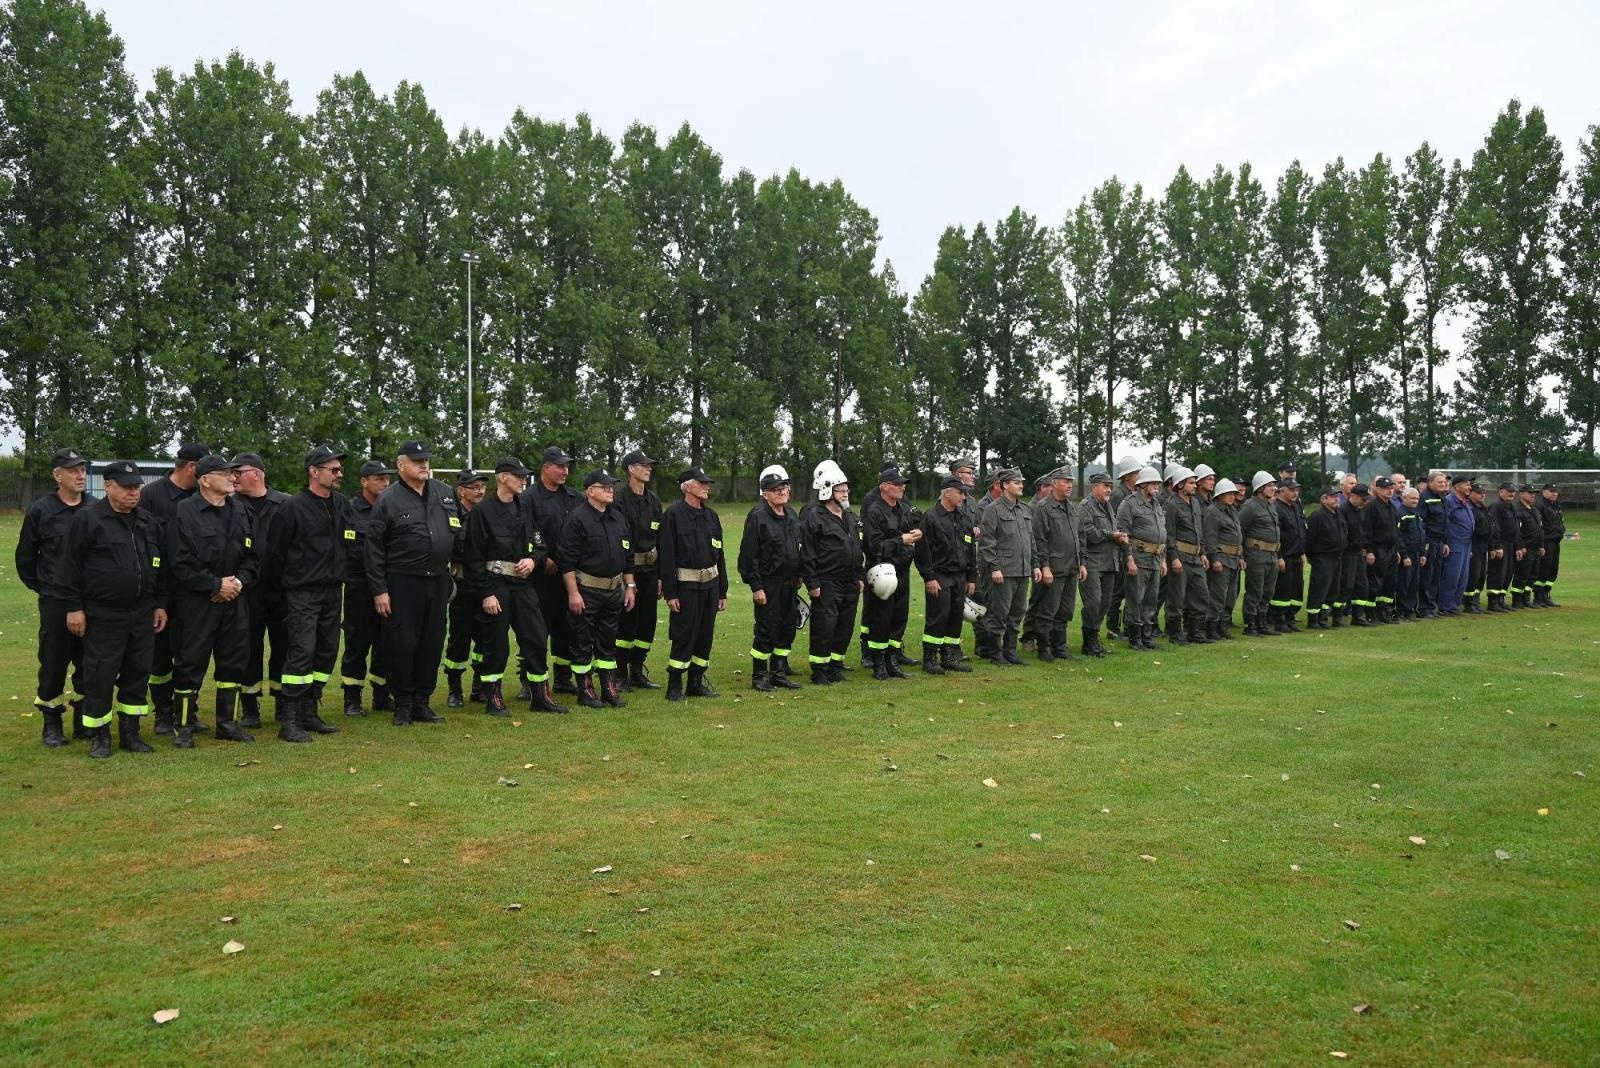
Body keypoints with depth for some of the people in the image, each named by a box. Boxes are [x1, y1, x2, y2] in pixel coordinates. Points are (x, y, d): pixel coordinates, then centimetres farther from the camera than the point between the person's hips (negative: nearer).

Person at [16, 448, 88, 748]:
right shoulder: (41, 510, -3)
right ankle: (52, 725, 16)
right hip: (55, 604, -2)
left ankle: (85, 720, 21)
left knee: (88, 665, 9)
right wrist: (43, 588, 7)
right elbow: (25, 558, 7)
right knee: (53, 666, 5)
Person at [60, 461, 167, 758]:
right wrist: (73, 607, -9)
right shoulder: (87, 518, -5)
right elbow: (71, 566, -6)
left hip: (142, 615, 5)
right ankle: (99, 735, 13)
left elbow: (159, 567, 17)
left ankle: (130, 731, 20)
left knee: (138, 673, 9)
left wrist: (160, 604, 14)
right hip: (102, 616, -5)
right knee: (100, 676, 1)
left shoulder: (149, 522, 11)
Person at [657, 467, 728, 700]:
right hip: (686, 585, -6)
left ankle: (696, 682, 20)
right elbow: (667, 556, -11)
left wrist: (722, 591, 14)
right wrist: (670, 593, -15)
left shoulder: (711, 515, 12)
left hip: (710, 583, 6)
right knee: (683, 635, -4)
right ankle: (674, 686, 6)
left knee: (706, 635, 10)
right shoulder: (673, 515, -8)